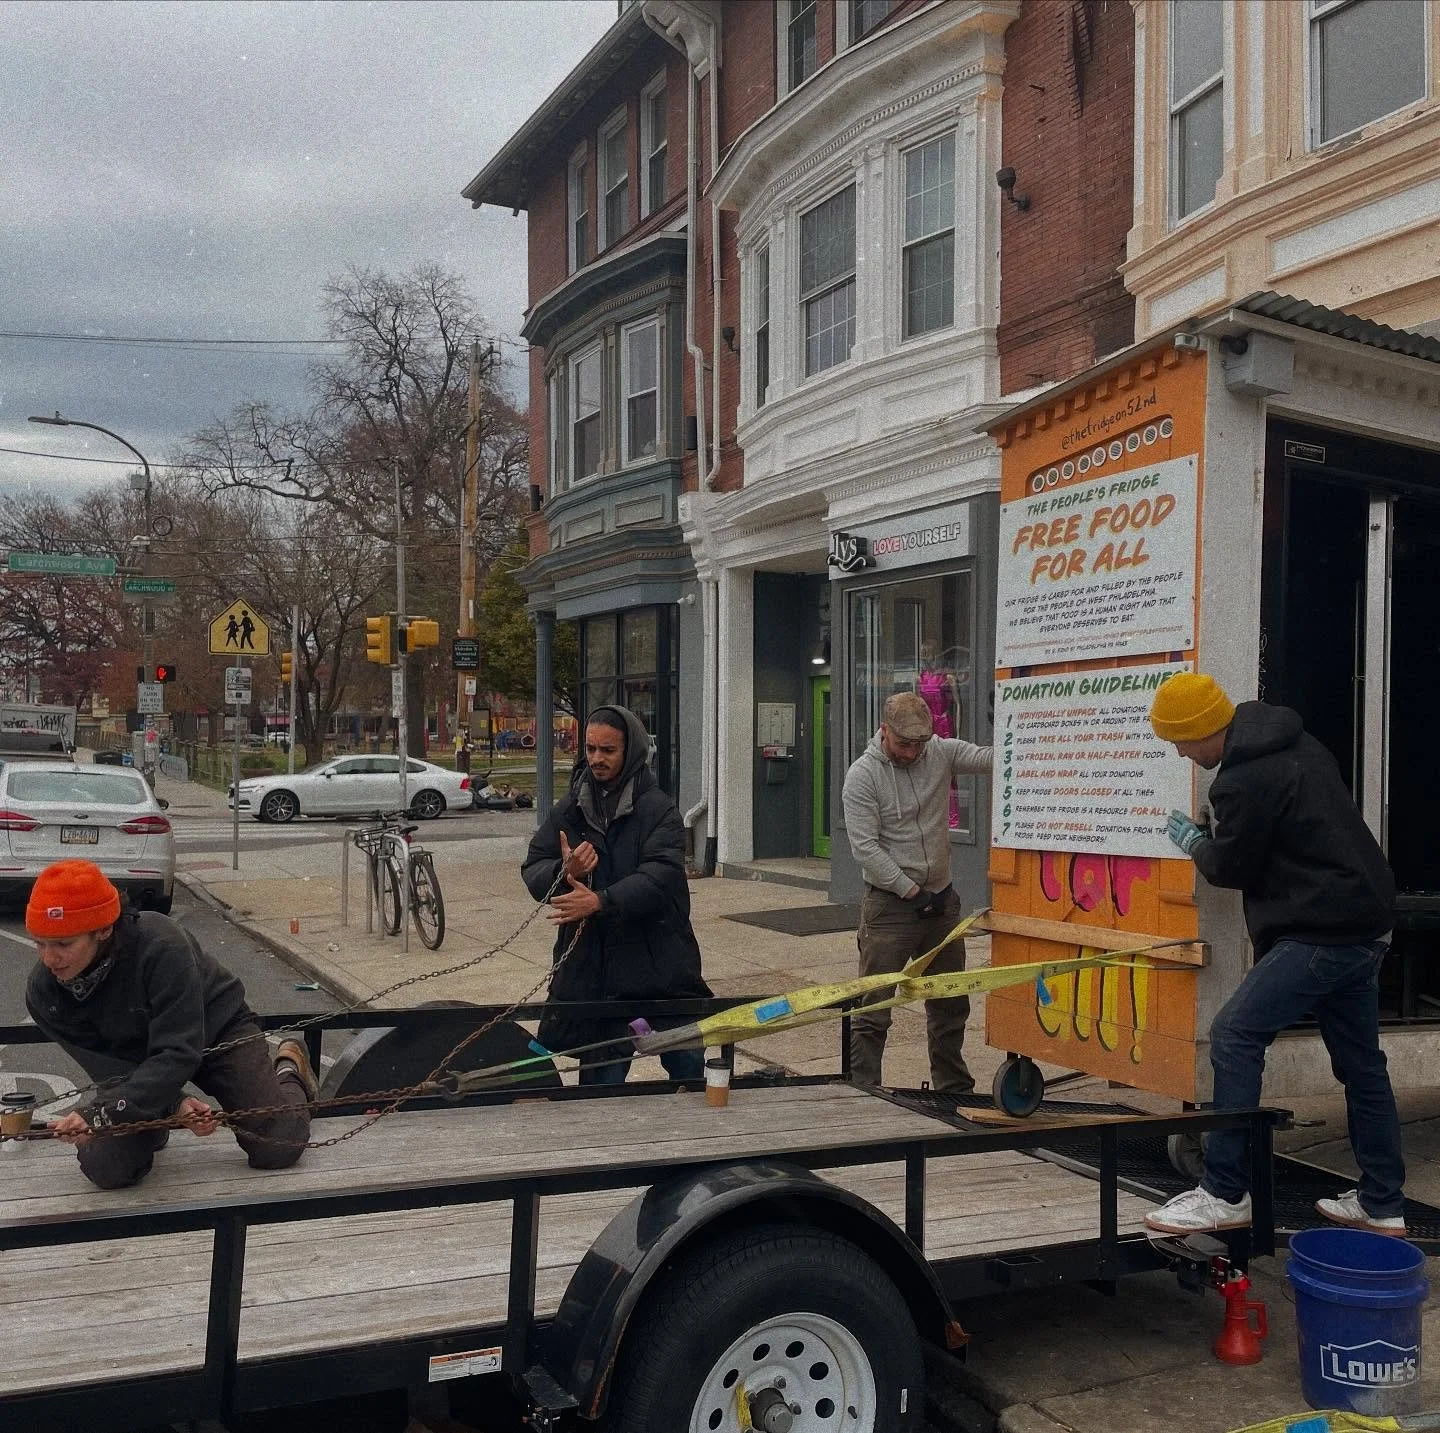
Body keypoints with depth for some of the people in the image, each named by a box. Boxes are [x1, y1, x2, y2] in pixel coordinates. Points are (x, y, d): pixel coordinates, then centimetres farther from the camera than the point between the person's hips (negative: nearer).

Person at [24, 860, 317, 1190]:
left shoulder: (161, 945, -37)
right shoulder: (43, 991, -22)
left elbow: (178, 1053, -37)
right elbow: (110, 1068, -21)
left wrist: (98, 1113, -45)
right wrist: (175, 1103, -36)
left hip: (215, 1027, -3)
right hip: (132, 1060, 3)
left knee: (279, 1148, -11)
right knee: (105, 1169, -17)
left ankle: (289, 1073, 23)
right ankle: (154, 1127, 20)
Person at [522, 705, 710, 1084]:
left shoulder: (658, 810, -7)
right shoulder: (569, 810, 7)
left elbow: (660, 876, -20)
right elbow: (532, 869, 4)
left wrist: (601, 901, -32)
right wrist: (563, 871, -18)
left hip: (658, 965, -2)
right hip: (591, 971, 3)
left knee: (689, 1071, 10)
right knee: (601, 1083, 10)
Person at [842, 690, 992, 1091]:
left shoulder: (941, 752, 1)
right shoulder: (862, 775, -12)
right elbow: (865, 847, -15)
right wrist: (912, 891, -15)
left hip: (941, 899, 5)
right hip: (890, 904, -5)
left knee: (950, 1005, 17)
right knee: (873, 1008, -4)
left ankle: (955, 1089, 32)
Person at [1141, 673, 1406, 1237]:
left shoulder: (1245, 781, -19)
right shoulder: (1296, 743, 11)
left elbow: (1231, 868, -8)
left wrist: (1193, 843, 11)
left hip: (1320, 934, -10)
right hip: (1365, 923, 10)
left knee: (1234, 1037, -8)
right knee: (1360, 1060, 16)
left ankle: (1225, 1194, -5)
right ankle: (1382, 1204, 26)